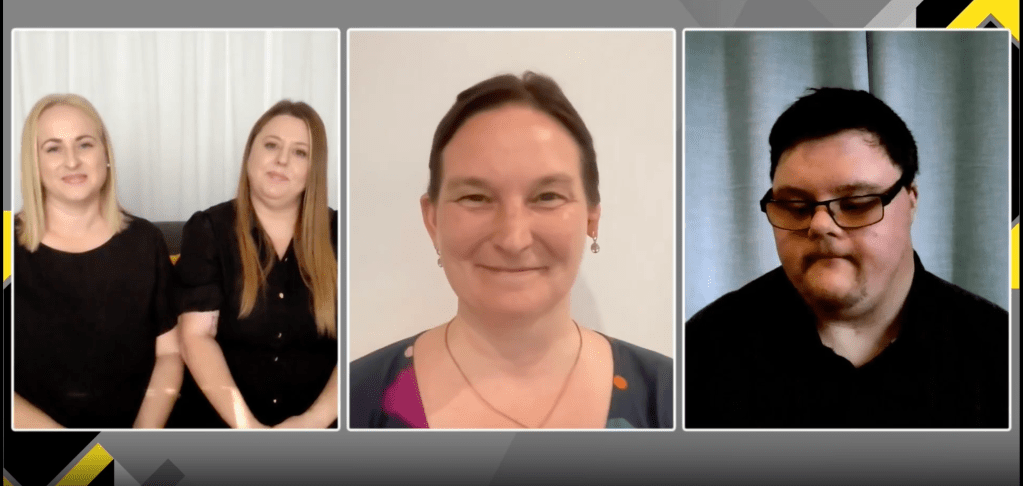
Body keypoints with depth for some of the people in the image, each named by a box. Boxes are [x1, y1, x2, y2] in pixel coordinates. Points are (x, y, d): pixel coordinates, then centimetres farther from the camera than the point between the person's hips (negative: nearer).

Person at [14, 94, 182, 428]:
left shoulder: (144, 240, 5)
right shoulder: (12, 248, -1)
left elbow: (169, 353, 6)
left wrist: (146, 430, -8)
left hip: (133, 423, 1)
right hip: (37, 423, -1)